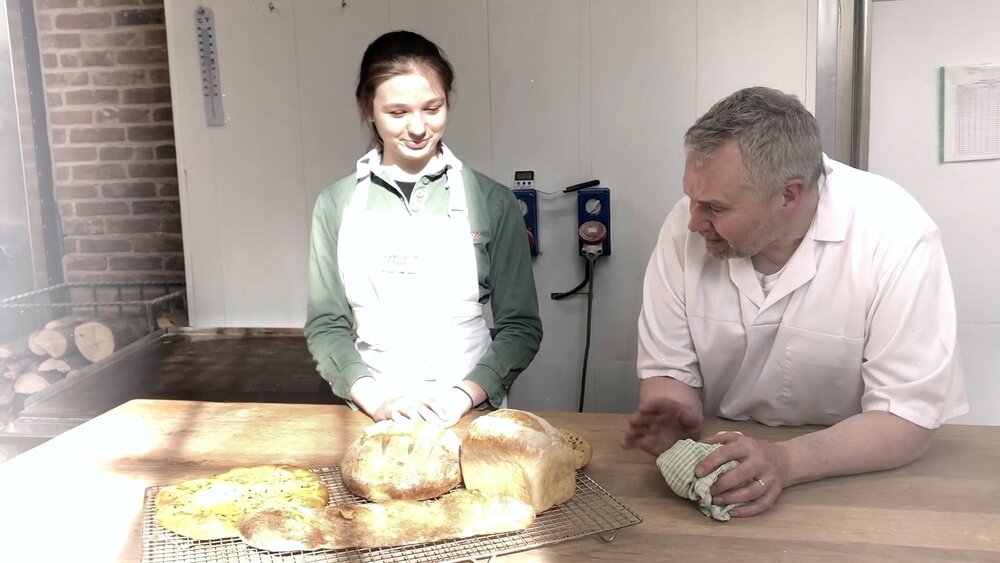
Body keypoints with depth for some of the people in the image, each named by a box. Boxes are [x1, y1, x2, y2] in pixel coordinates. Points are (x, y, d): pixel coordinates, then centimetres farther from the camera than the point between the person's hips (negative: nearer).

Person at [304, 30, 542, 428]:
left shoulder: (492, 202, -2)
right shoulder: (336, 204, 1)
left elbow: (521, 325, 0)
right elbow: (325, 325, 2)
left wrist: (464, 394, -13)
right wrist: (375, 399, -12)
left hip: (470, 412, 0)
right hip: (372, 414, 1)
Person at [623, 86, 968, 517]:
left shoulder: (898, 235, -21)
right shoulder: (685, 228, -12)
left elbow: (907, 418, -20)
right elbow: (668, 369, -4)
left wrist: (784, 462, -35)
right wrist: (674, 420, -25)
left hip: (854, 479, -1)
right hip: (725, 448, 2)